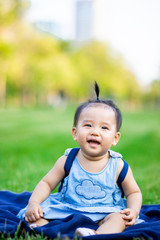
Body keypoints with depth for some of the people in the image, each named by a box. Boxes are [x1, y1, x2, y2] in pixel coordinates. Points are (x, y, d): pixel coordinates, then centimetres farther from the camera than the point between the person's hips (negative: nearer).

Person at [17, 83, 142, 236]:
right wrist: (33, 203, -10)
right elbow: (47, 183, 7)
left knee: (119, 219, -32)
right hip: (65, 211, 2)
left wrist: (133, 210, -12)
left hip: (103, 214, -1)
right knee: (36, 216, -16)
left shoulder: (118, 166, -3)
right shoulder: (67, 161, -1)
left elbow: (133, 192, 8)